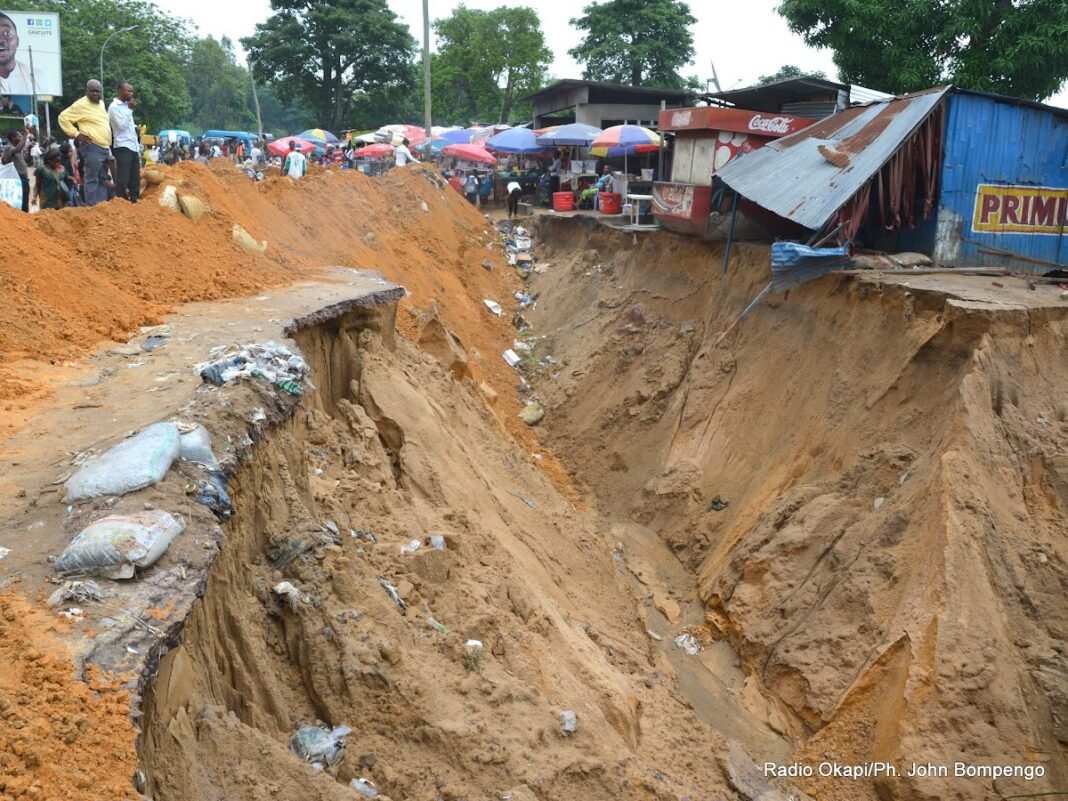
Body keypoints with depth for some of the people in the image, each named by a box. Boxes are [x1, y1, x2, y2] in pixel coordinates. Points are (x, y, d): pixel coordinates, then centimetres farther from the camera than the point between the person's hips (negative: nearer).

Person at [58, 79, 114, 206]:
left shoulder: (101, 103, 16)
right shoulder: (81, 104, -9)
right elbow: (63, 117, -10)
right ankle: (92, 207, -8)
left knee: (103, 180, 12)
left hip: (105, 147, 9)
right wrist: (76, 134, -13)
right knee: (92, 179, -9)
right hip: (92, 147, -9)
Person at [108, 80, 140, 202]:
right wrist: (130, 109, -11)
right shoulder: (114, 107, -6)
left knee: (135, 178, 9)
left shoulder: (126, 105, 18)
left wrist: (135, 127, 8)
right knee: (122, 179, -8)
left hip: (133, 146, 8)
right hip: (122, 147, -8)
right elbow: (121, 125, -16)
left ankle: (134, 201, 14)